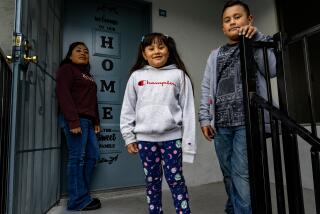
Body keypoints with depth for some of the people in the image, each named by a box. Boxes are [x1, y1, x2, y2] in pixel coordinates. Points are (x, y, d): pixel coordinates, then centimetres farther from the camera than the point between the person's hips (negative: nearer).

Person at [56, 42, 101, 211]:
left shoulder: (87, 74, 27)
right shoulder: (67, 69, 2)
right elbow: (63, 94, -11)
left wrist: (96, 121, 15)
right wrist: (73, 121, -20)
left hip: (88, 120, 9)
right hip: (76, 120, -9)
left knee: (92, 155, 7)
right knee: (77, 158, -7)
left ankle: (81, 194, 18)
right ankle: (78, 200, 3)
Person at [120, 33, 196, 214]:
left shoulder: (179, 75, 1)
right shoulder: (136, 76, 6)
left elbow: (188, 109, -2)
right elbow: (128, 109, 8)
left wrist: (188, 142, -4)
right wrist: (129, 137, 6)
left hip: (172, 137, -2)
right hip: (145, 138, 3)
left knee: (175, 179, 6)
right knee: (152, 181, 15)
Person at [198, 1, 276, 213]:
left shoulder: (259, 44, 14)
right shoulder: (215, 55, 21)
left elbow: (273, 69, -6)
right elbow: (206, 88, 13)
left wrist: (256, 38, -8)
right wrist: (204, 118, 4)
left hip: (248, 121, -3)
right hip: (221, 124, 4)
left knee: (242, 176, -10)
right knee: (229, 177, 11)